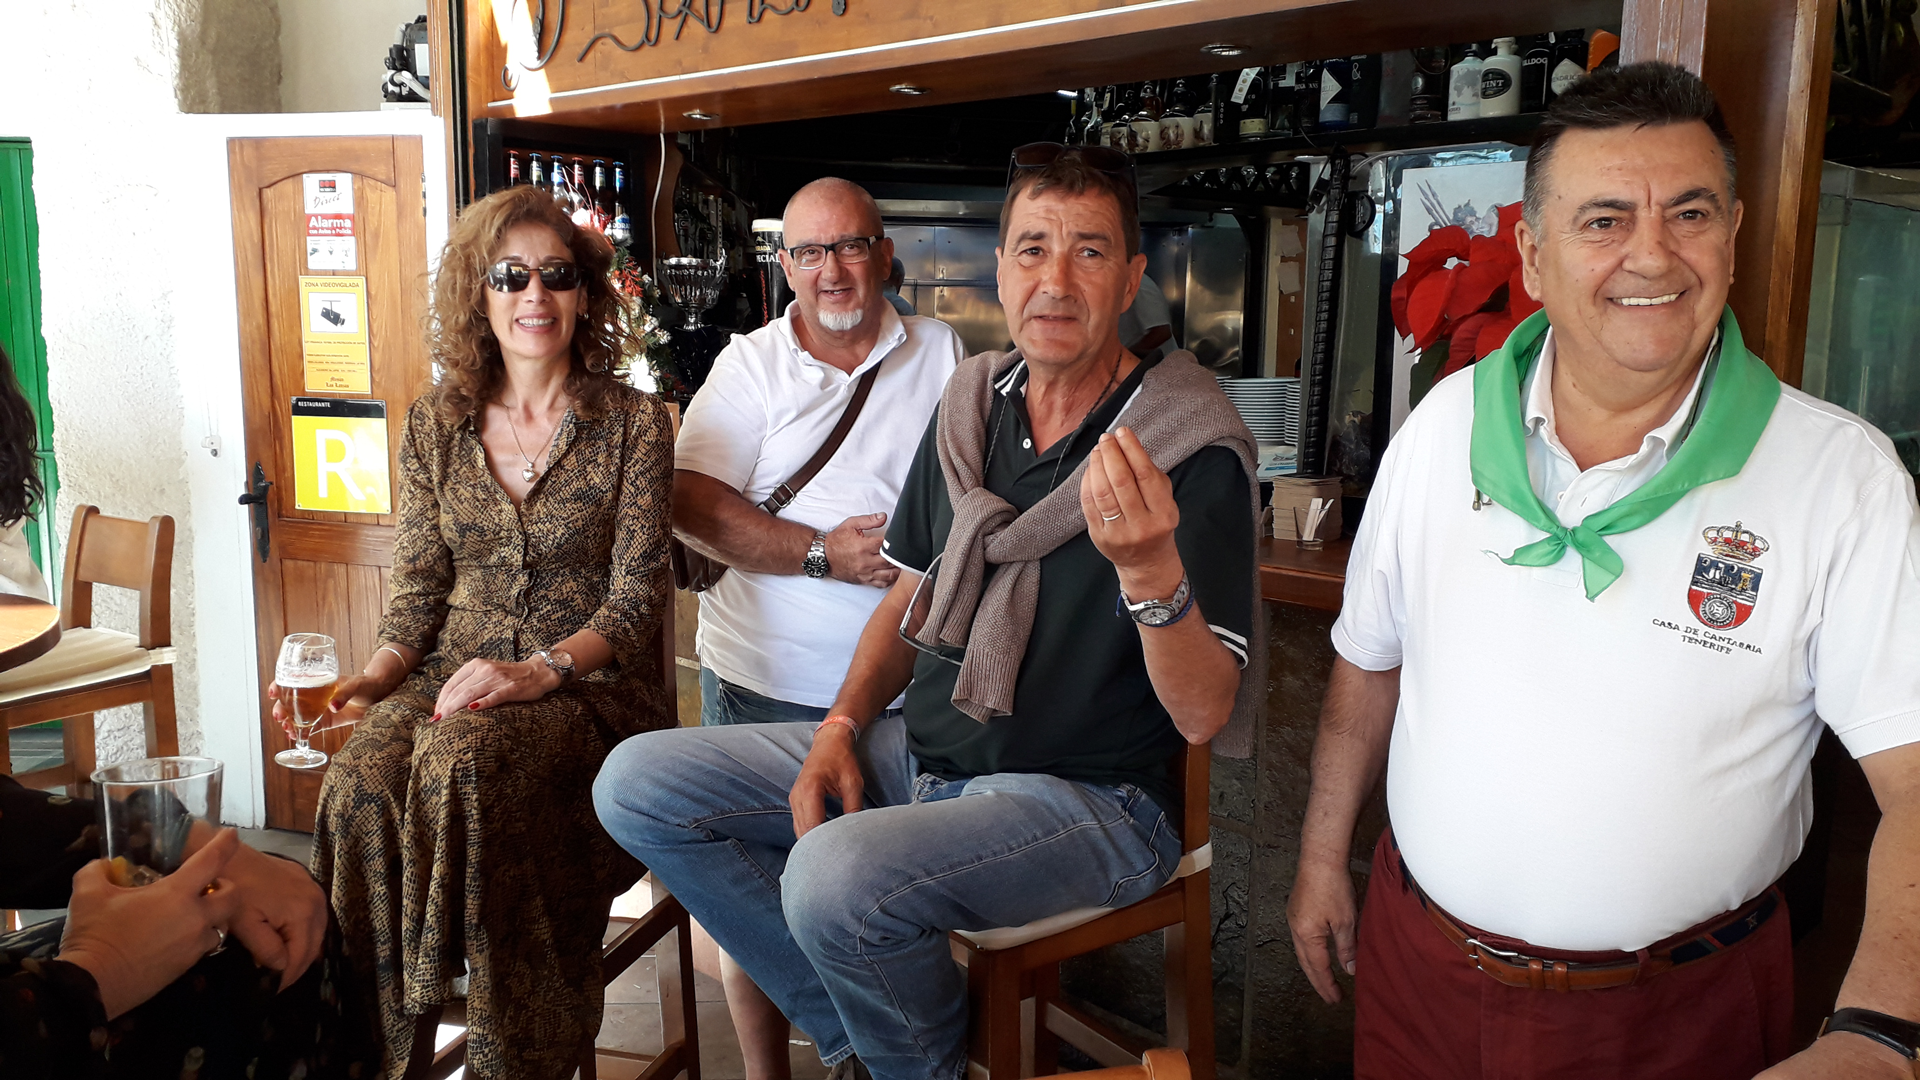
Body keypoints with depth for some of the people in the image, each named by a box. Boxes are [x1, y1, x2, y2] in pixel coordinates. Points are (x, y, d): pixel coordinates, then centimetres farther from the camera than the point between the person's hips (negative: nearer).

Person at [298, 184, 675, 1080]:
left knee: (463, 766, -34)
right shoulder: (436, 422, 11)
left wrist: (542, 669, -21)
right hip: (457, 672, 3)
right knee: (360, 784, -29)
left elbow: (636, 593, -6)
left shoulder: (632, 422, 0)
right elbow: (420, 583, 13)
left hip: (587, 682, -3)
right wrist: (378, 673, -6)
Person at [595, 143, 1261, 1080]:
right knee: (638, 783, 0)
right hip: (919, 754, 7)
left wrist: (1150, 567, -36)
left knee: (836, 874, -34)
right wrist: (840, 728, 1)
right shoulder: (969, 405, 6)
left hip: (1087, 799, -7)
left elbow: (1204, 715, -18)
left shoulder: (1194, 451, -14)